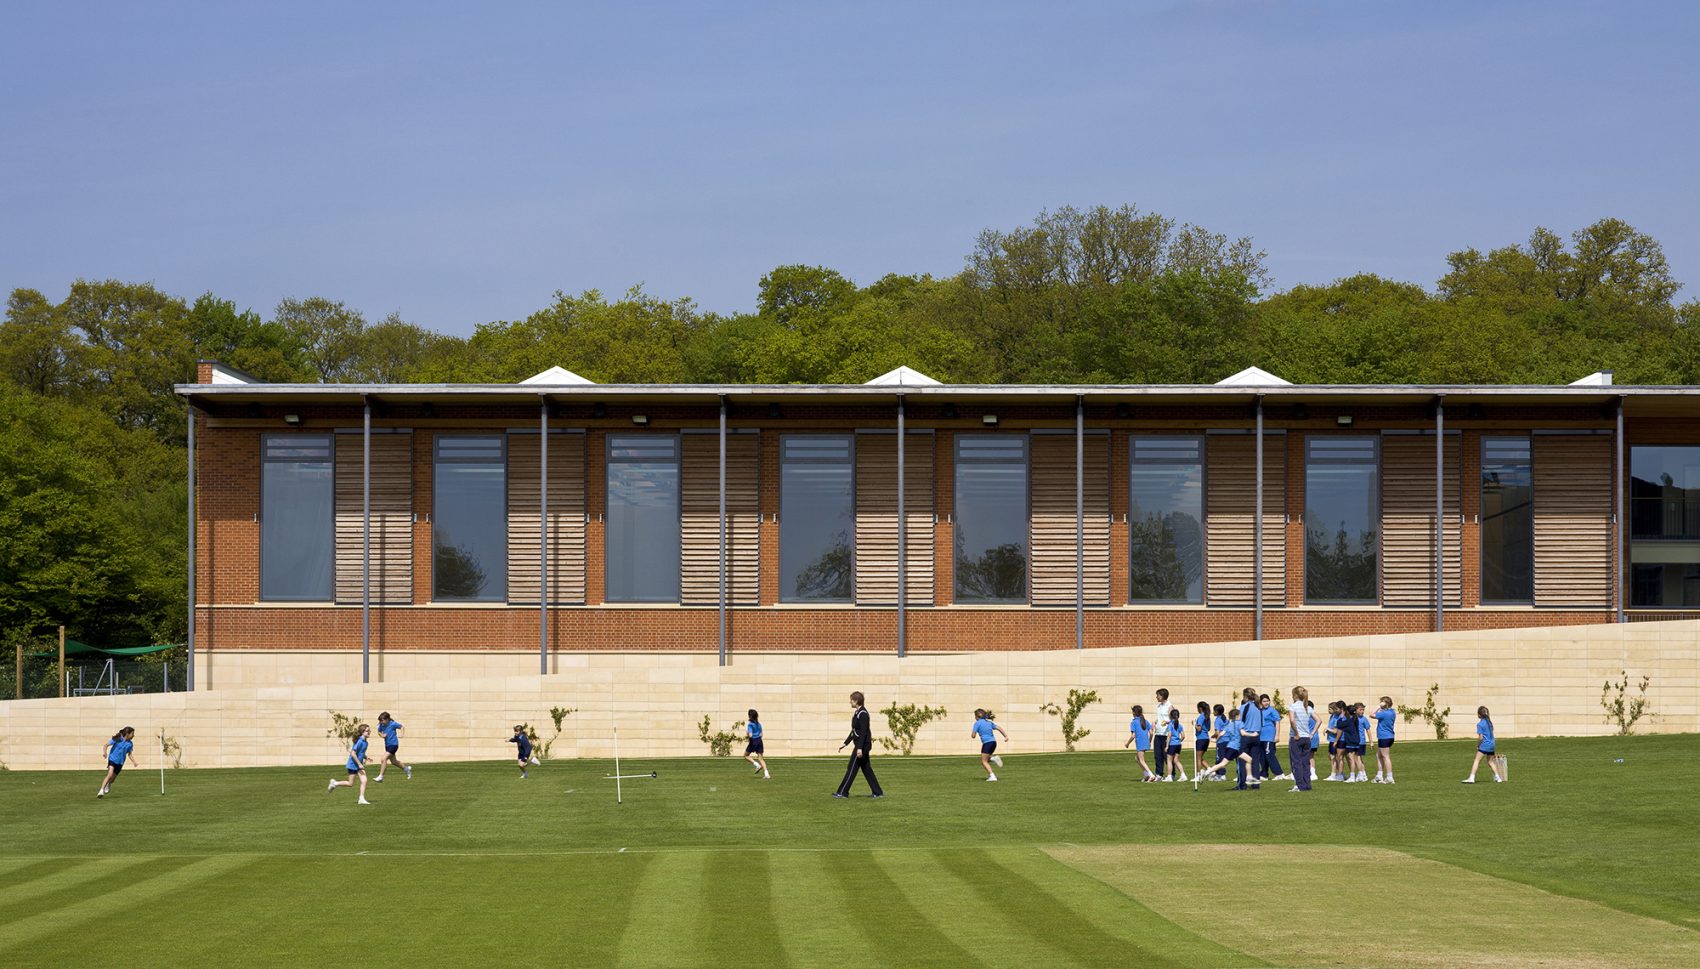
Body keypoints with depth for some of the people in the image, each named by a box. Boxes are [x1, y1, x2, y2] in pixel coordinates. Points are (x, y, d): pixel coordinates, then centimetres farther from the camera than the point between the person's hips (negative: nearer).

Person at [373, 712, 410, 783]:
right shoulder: (381, 725, -4)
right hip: (387, 745, 8)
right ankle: (407, 769, 42)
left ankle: (380, 777, -12)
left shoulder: (393, 724, -18)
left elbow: (401, 727, -3)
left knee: (384, 759, -18)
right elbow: (379, 731, 13)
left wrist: (401, 734, -18)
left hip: (393, 745, -8)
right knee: (393, 761, 20)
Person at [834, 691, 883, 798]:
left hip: (863, 744, -10)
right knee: (866, 769, 11)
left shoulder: (862, 713, -16)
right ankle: (877, 792, 12)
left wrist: (860, 748, -25)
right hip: (863, 745, 10)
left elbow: (863, 732, -21)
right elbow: (854, 731, 22)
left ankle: (842, 792, -1)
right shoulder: (857, 712, 15)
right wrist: (845, 743, 23)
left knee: (852, 768, -5)